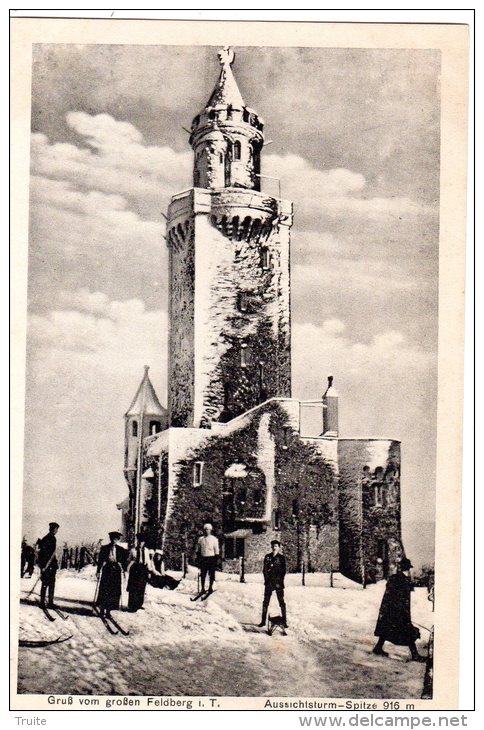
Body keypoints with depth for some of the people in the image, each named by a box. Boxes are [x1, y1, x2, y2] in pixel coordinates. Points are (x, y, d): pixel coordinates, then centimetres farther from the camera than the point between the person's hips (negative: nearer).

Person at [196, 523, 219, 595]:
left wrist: (216, 559, -4)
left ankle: (210, 588, 11)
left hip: (211, 558, -2)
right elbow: (198, 549, 15)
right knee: (203, 574, 4)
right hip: (203, 558, 2)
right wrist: (198, 558, 8)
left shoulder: (214, 539, 0)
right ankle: (202, 588, 11)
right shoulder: (200, 539, 9)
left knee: (211, 574, 1)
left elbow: (216, 550, 1)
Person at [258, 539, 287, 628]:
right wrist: (266, 579, -3)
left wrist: (280, 581, -10)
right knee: (266, 601, 4)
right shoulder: (267, 557, 10)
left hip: (278, 583, -3)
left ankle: (284, 621, -1)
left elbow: (283, 571, -1)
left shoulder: (281, 557, 3)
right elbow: (264, 569, 9)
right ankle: (263, 621, 11)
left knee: (281, 602, -4)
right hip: (269, 582, 3)